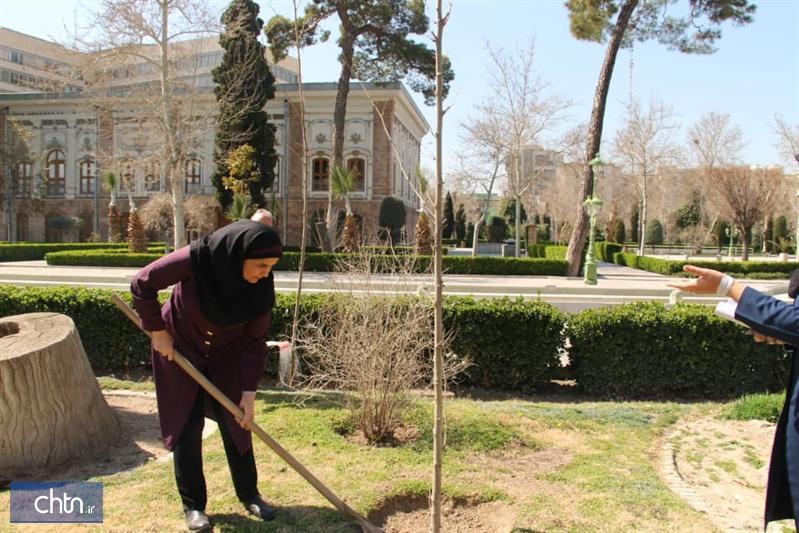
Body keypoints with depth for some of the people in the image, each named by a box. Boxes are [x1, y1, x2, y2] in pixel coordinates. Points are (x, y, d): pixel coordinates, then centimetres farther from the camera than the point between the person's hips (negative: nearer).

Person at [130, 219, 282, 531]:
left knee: (237, 424, 6)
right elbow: (142, 284, -20)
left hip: (226, 356, 3)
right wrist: (157, 331, -15)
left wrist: (249, 392, -15)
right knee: (186, 427, 3)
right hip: (179, 349, -2)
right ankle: (193, 505, 18)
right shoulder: (197, 259, -32)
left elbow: (254, 343, -14)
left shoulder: (262, 288, -22)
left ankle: (249, 494, 23)